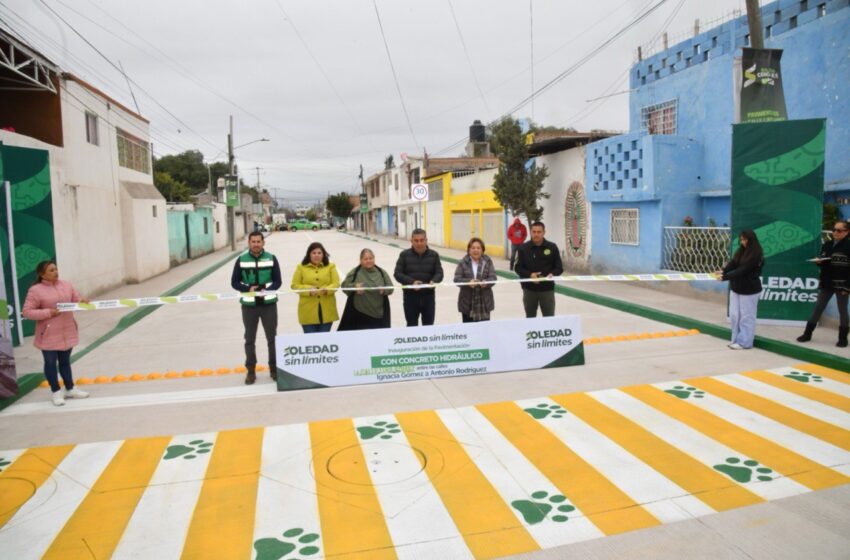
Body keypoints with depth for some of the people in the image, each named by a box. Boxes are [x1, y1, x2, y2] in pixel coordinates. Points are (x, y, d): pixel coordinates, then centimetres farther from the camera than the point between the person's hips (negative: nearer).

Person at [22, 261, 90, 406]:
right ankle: (56, 392, 21)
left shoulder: (66, 285, 3)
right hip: (49, 335, -4)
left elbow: (75, 300, 13)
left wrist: (82, 302, -10)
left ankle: (70, 389, 29)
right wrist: (49, 312, -21)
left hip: (67, 332, 5)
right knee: (50, 363, 8)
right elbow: (27, 312, -13)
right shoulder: (35, 290, -12)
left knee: (65, 361, 17)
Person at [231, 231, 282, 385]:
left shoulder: (271, 258, 1)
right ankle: (251, 370, 16)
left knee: (272, 338, 8)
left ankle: (274, 368, 20)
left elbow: (277, 281, 0)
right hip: (249, 304, 0)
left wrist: (267, 289, -20)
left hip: (269, 303, 0)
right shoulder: (241, 260, 1)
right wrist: (248, 288, -17)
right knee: (250, 339, 7)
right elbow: (234, 282, 1)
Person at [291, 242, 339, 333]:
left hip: (327, 311, 1)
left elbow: (336, 283, 1)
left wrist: (327, 289, -20)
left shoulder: (330, 266, 9)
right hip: (308, 312, -1)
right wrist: (308, 289, -16)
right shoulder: (301, 267, 6)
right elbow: (295, 285, 2)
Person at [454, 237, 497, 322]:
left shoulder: (487, 261, 4)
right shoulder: (463, 263, -1)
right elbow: (457, 279, -6)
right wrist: (468, 282, -25)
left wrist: (486, 282, -25)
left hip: (484, 301, 1)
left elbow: (493, 277, -2)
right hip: (467, 302, -1)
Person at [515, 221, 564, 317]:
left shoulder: (552, 247, -1)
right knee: (530, 318, 12)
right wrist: (530, 275, -18)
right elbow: (518, 268, 0)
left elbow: (559, 268, 3)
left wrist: (552, 274, -19)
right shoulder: (524, 248, -2)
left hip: (547, 289, 0)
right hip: (529, 289, 1)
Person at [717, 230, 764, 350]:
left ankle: (744, 342, 8)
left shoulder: (756, 254, -16)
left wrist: (725, 277, -31)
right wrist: (723, 271, -21)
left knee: (746, 317, 0)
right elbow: (733, 263, -1)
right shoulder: (741, 251, 8)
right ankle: (736, 339, 21)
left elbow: (742, 270, -24)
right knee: (734, 315, 11)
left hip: (749, 289, -8)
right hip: (736, 287, 8)